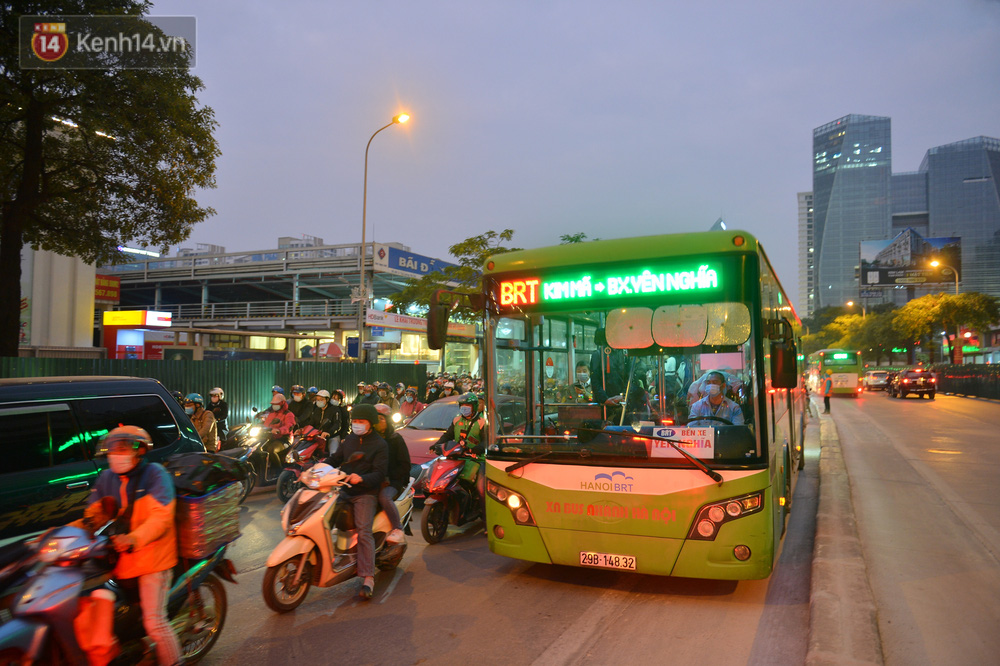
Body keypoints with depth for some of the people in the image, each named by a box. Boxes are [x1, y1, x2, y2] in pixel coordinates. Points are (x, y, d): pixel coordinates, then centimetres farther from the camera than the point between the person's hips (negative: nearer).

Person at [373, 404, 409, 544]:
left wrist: (389, 476, -15)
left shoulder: (396, 438, 2)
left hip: (393, 481, -4)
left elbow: (405, 465, -2)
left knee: (384, 497, -36)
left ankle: (398, 531, -24)